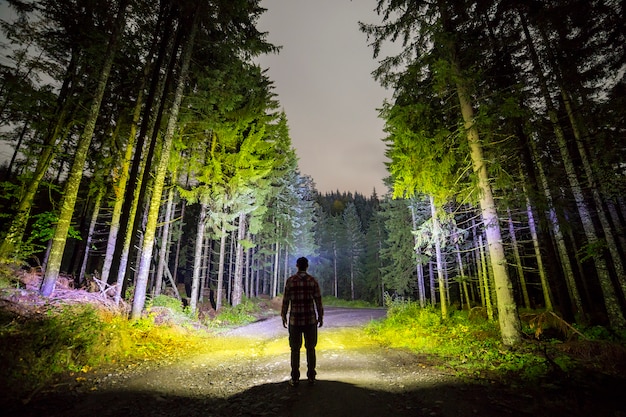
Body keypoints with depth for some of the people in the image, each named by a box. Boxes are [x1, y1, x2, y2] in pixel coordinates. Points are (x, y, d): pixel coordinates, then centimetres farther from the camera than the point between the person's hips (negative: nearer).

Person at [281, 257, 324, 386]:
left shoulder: (290, 280, -6)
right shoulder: (313, 281, -5)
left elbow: (286, 300, -4)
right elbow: (318, 300, -4)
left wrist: (283, 317, 7)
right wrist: (321, 317, 7)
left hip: (295, 319, 0)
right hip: (310, 319, 1)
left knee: (295, 349, 10)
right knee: (310, 348, 12)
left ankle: (295, 378, 16)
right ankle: (311, 377, 18)